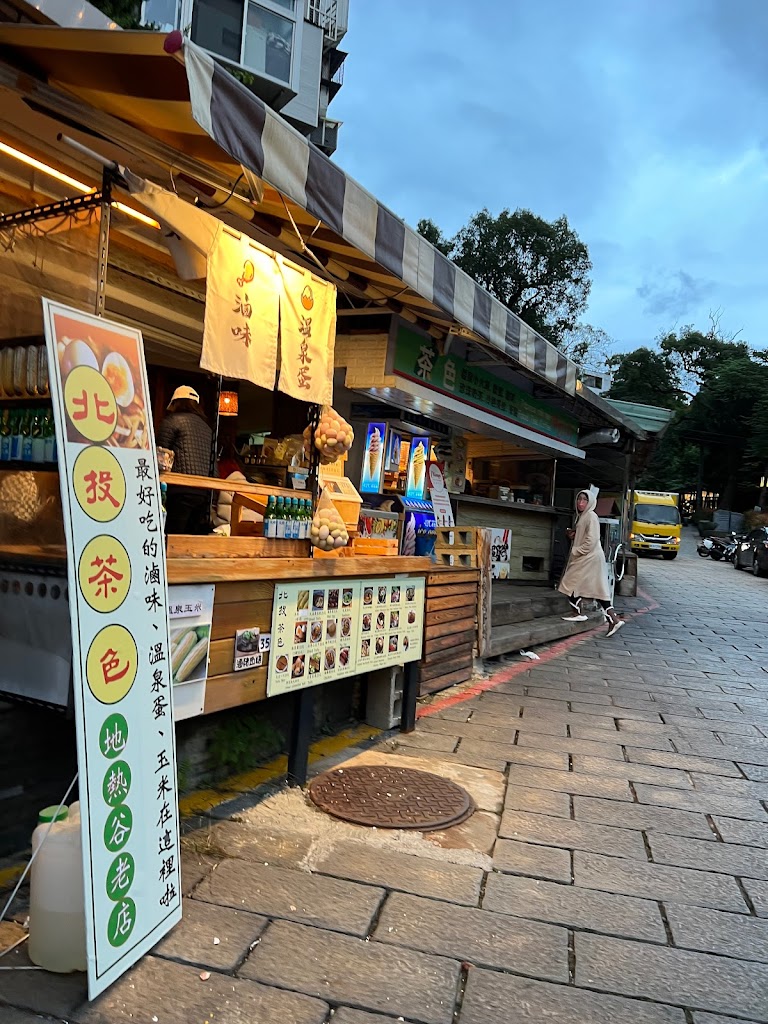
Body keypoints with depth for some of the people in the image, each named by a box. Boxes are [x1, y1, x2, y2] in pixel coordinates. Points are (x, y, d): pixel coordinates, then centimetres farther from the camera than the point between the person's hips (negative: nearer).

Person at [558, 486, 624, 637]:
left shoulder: (591, 516, -13)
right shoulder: (582, 516, 16)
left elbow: (591, 541, -20)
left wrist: (575, 551, -14)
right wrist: (574, 535, 8)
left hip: (589, 558, -10)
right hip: (584, 558, 10)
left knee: (570, 584, -2)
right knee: (598, 590, 6)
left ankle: (578, 613, 10)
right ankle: (613, 619, 4)